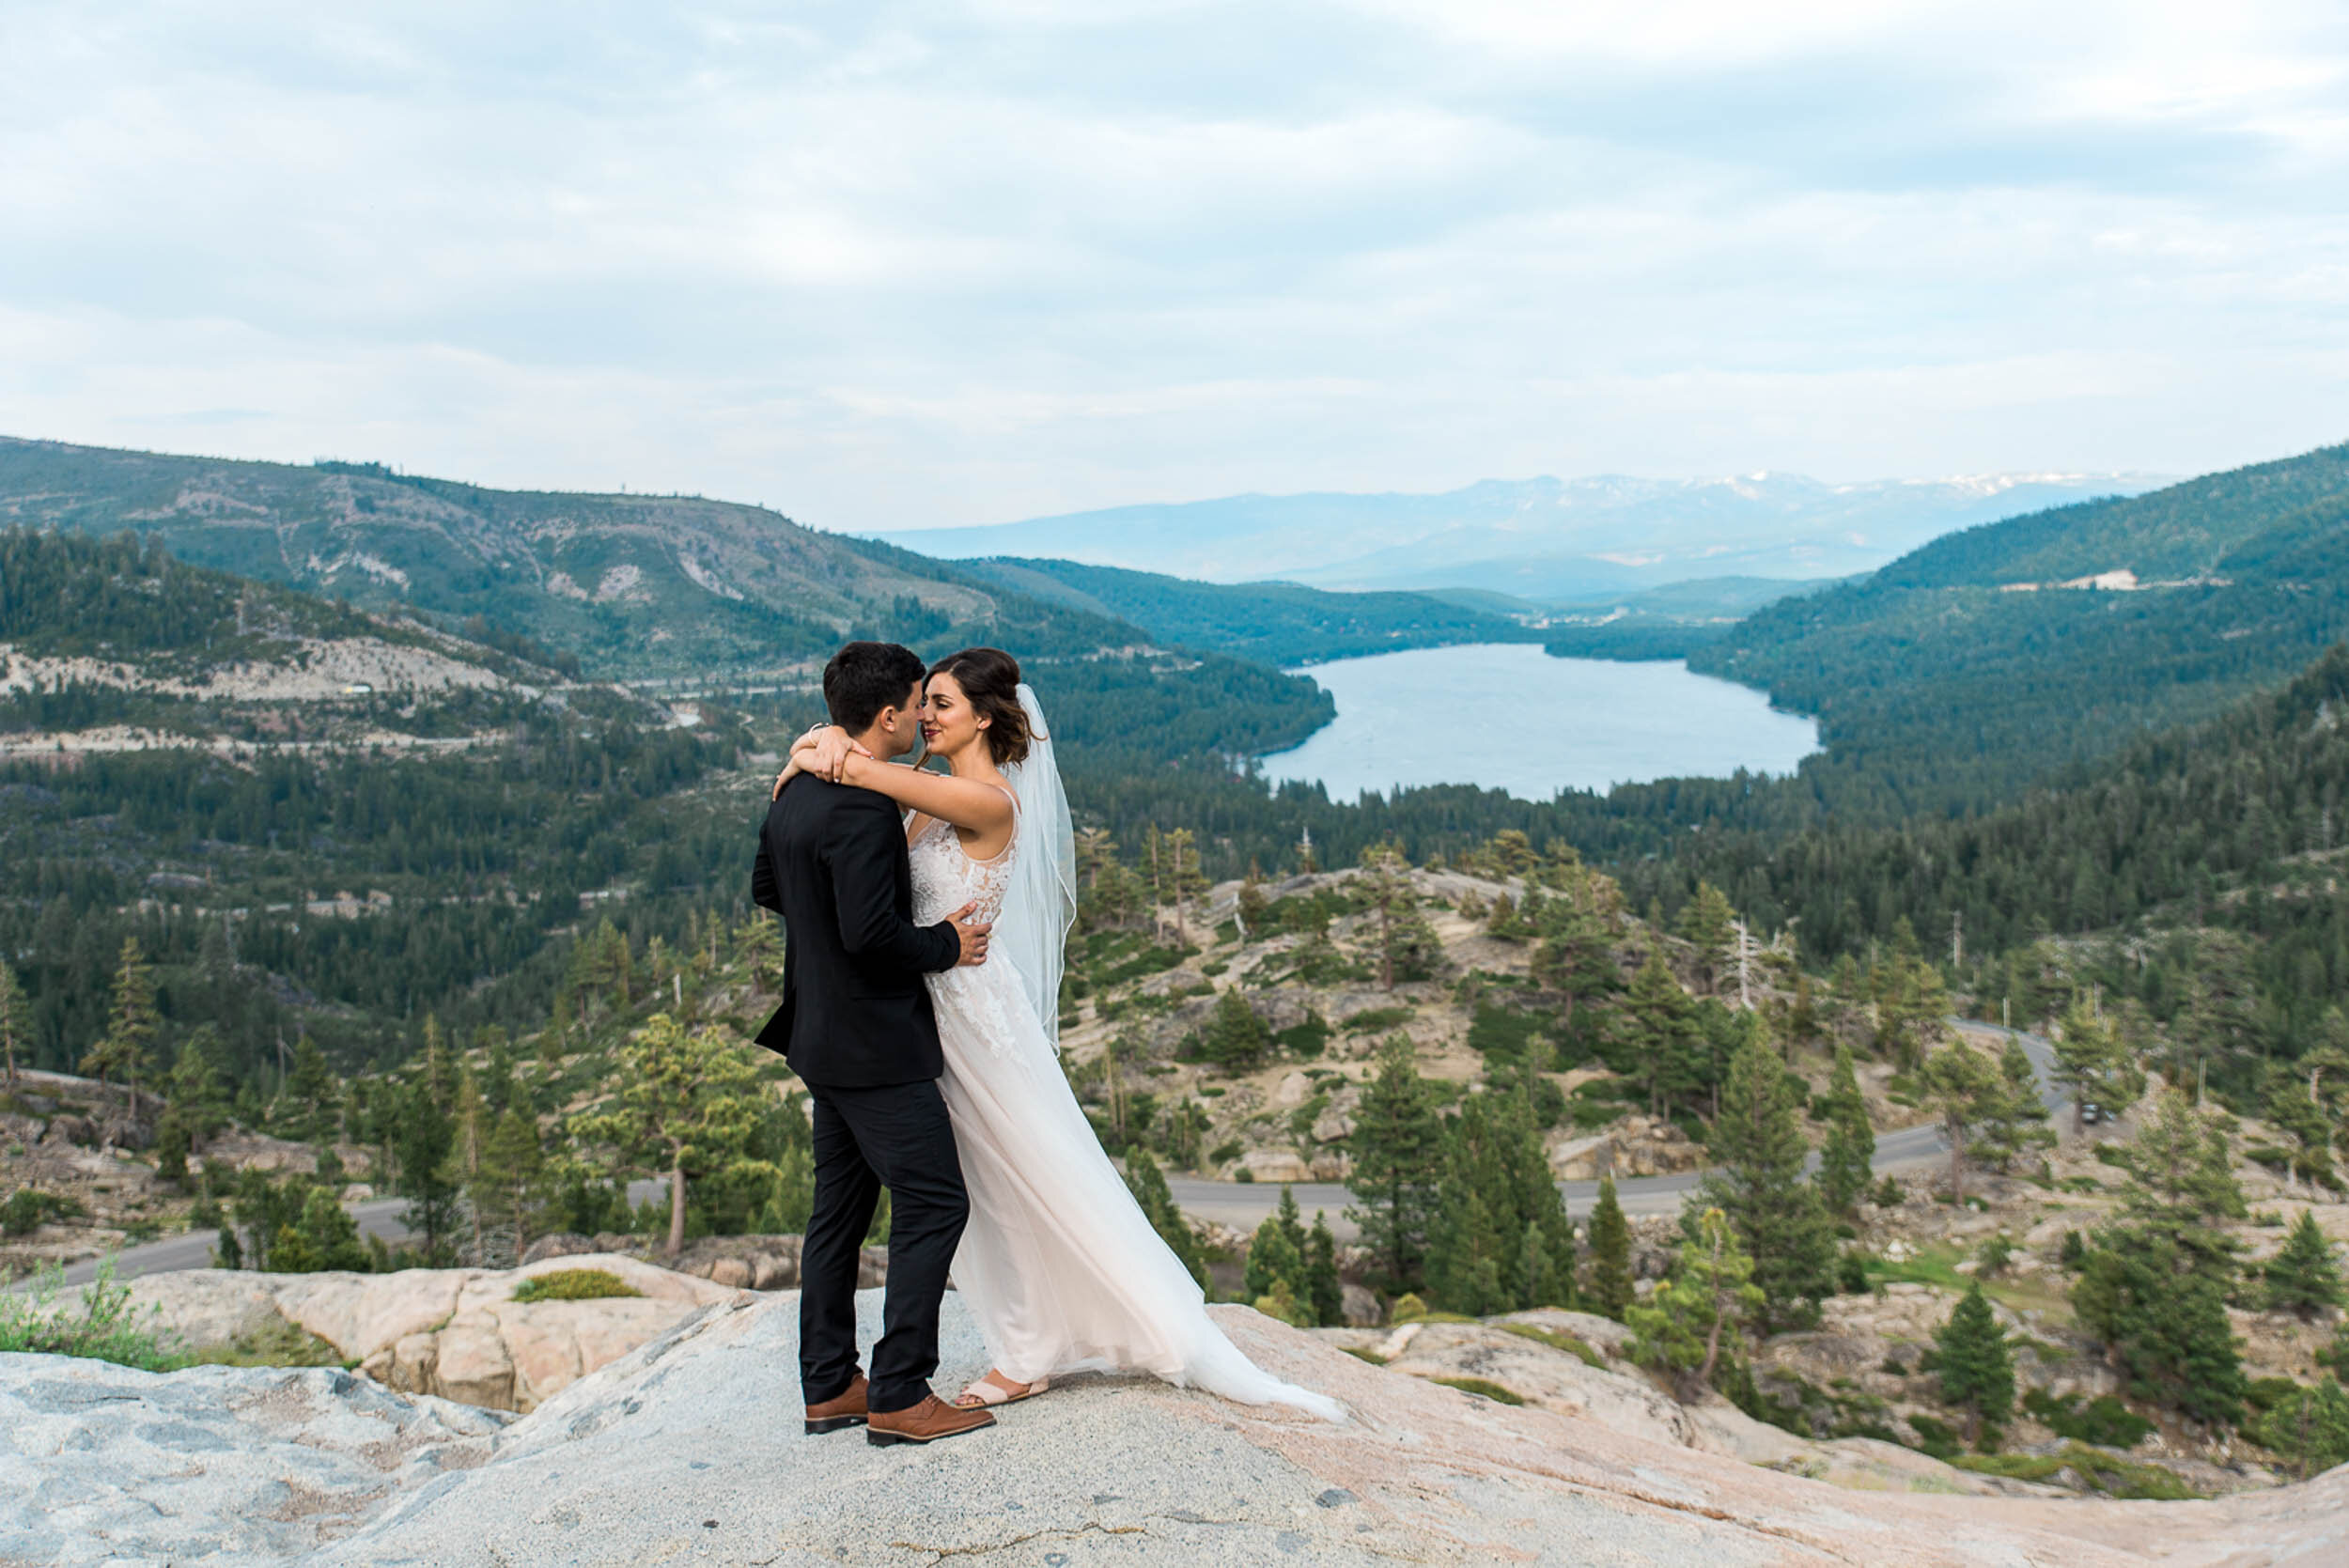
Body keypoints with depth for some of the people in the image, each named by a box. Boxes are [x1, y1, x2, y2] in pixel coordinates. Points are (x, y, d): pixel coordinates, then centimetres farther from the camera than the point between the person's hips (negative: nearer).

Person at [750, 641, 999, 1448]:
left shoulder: (797, 791, 8)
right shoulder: (860, 809, -23)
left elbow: (765, 888, 22)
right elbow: (870, 934, -27)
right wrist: (944, 943, -12)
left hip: (821, 1038, 10)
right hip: (873, 1045, -10)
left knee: (840, 1207, 16)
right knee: (934, 1204, -3)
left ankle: (829, 1385, 24)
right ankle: (899, 1396, 0)